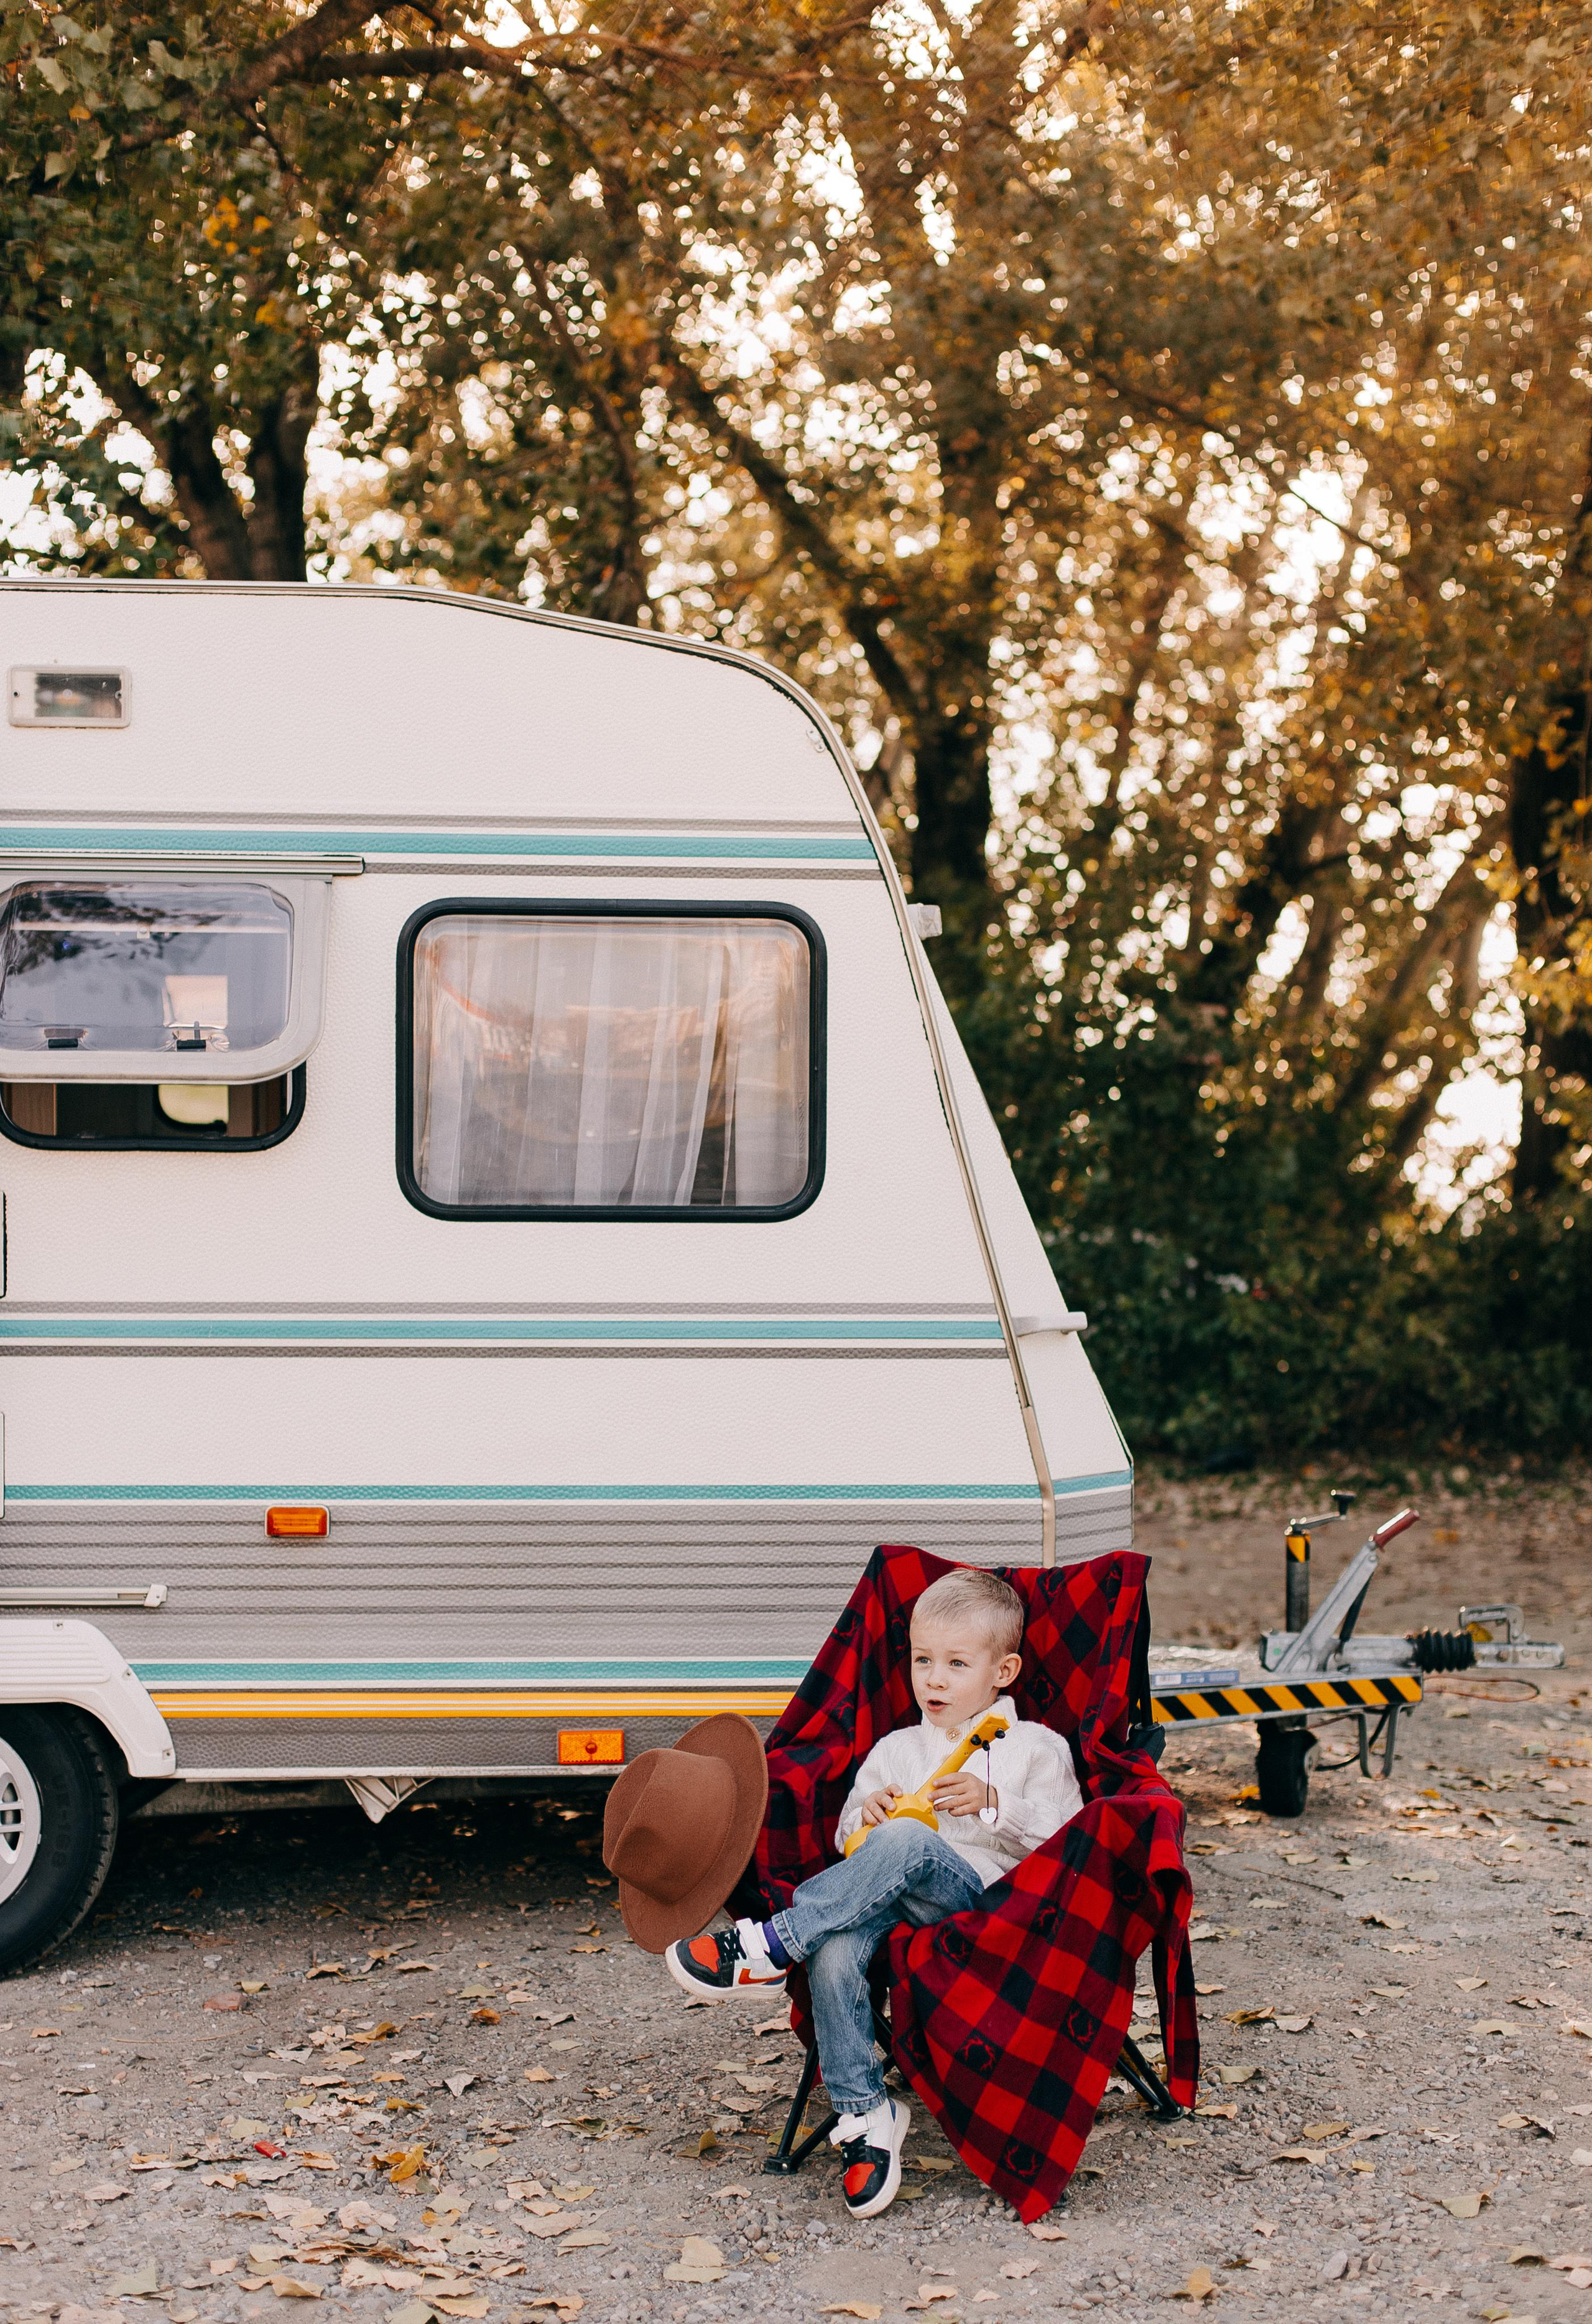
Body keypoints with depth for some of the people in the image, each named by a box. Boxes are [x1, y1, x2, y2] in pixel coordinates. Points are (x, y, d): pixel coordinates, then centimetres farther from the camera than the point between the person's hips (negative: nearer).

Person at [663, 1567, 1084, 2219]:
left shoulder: (1036, 1748, 16)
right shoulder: (895, 1750, 28)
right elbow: (847, 1840, 26)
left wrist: (992, 1806, -8)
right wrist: (866, 1817, 3)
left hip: (980, 1891, -3)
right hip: (884, 1897, 3)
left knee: (905, 1844, -38)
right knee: (833, 1952, -34)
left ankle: (769, 1947, -35)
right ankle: (863, 2112, -28)